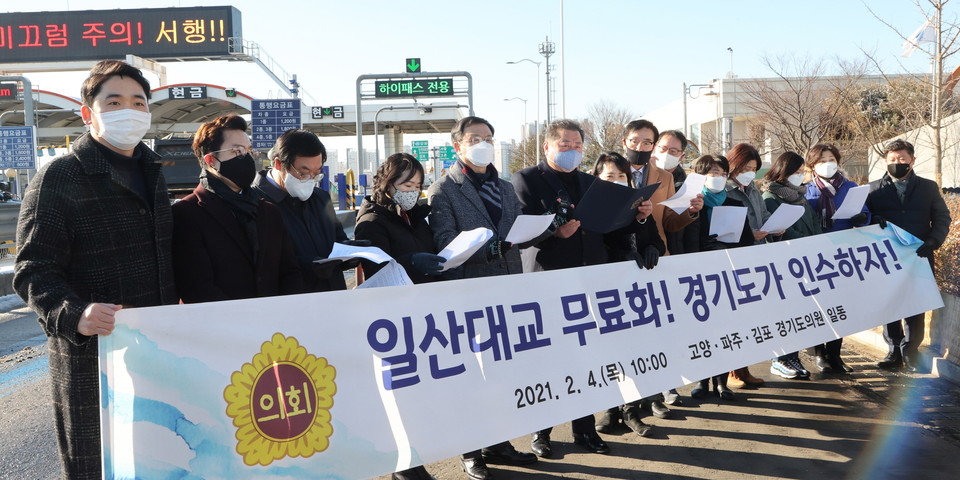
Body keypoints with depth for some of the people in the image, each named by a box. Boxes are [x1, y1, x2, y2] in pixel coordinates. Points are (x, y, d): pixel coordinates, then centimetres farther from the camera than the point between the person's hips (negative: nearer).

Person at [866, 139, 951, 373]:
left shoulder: (928, 187, 8)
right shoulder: (874, 189, 6)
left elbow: (942, 219, 6)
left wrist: (932, 242, -11)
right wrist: (874, 221, -20)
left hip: (918, 258, 0)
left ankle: (910, 352, 15)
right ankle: (894, 351, 17)